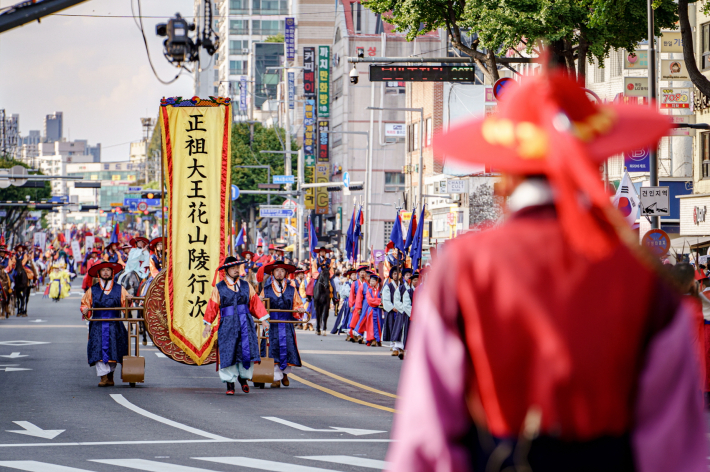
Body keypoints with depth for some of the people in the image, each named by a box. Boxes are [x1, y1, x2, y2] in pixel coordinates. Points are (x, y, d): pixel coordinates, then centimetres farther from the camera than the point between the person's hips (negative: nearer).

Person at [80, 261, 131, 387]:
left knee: (113, 349, 0)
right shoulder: (92, 290, 11)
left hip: (114, 326, 0)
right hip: (97, 325, 0)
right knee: (99, 349, -13)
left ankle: (110, 375, 13)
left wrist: (128, 300, -13)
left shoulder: (119, 289, 10)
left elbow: (125, 306, 9)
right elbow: (85, 303, 17)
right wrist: (85, 310, -5)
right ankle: (104, 376, -15)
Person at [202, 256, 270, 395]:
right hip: (227, 325, -2)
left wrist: (263, 320, 7)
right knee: (228, 354, -2)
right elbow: (212, 306, 5)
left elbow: (255, 303, 11)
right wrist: (208, 324, 1)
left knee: (247, 351, -5)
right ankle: (230, 383, 7)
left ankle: (243, 377, 18)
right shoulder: (219, 288, 4)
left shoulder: (246, 286, 10)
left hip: (245, 324, 2)